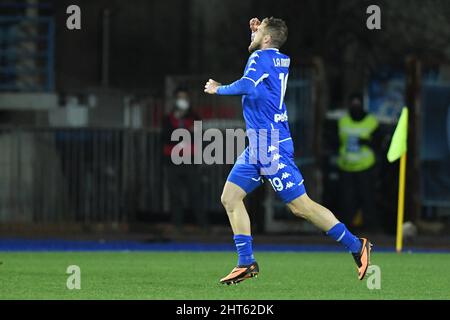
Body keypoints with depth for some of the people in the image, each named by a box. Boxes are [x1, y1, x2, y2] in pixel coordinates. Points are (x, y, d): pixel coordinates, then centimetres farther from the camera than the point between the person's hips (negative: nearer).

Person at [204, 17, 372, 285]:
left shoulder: (261, 57, -11)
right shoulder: (282, 60, 14)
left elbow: (246, 86, -29)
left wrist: (218, 89, -13)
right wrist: (256, 31, 25)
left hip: (270, 145, -10)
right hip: (259, 145, 10)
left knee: (300, 206, -8)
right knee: (230, 197, 6)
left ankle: (356, 245, -2)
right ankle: (246, 263, 4)